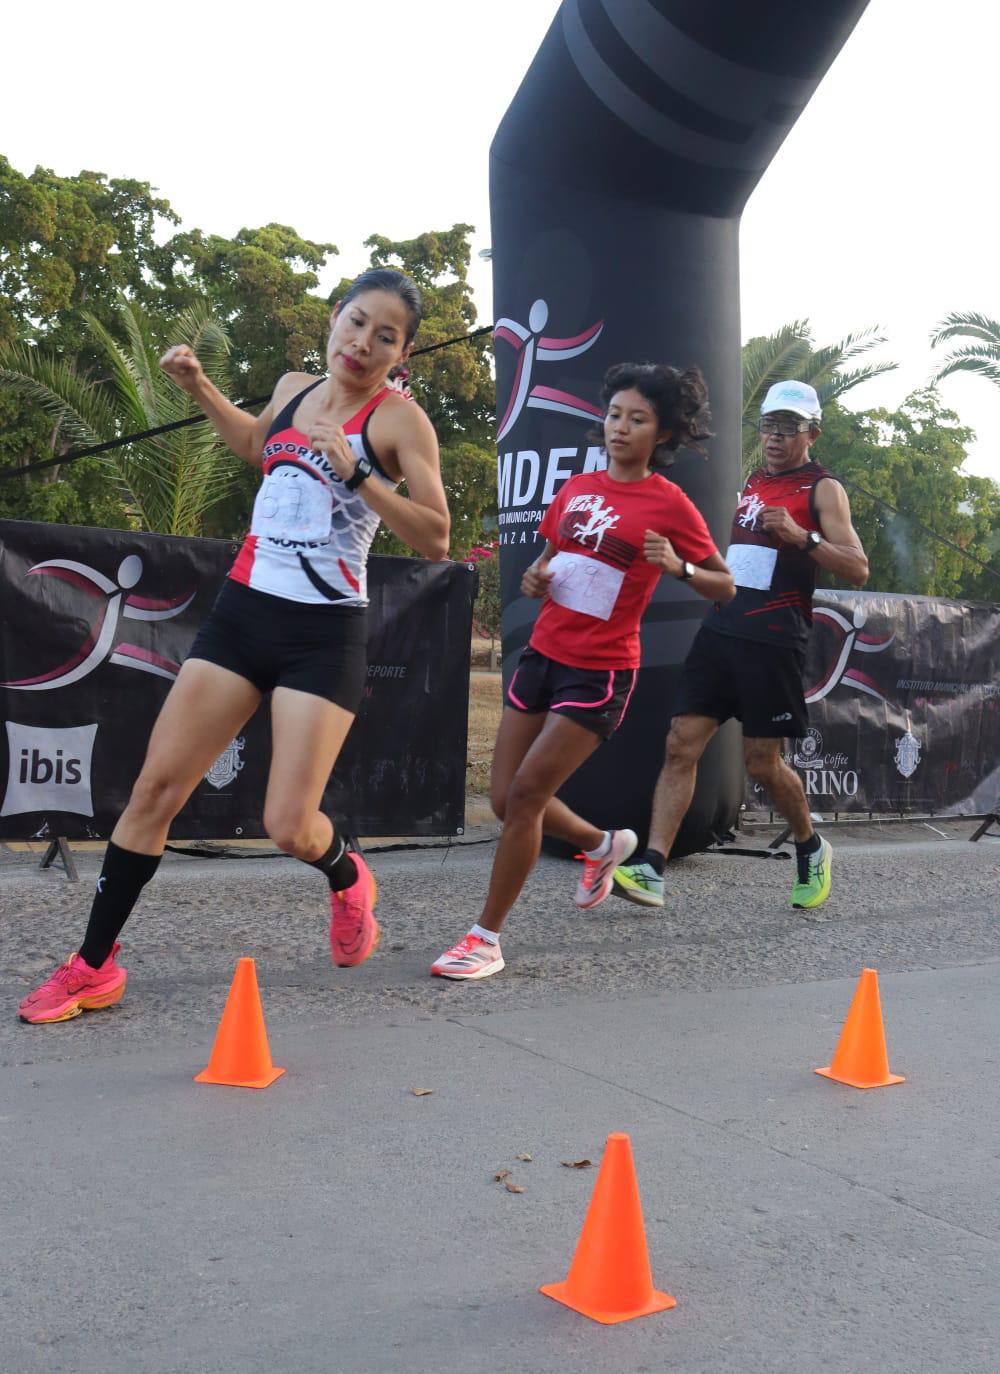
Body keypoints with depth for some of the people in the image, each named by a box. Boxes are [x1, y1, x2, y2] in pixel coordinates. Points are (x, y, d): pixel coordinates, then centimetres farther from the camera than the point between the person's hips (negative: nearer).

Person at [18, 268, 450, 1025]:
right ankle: (94, 964, 14)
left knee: (289, 828, -11)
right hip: (243, 612, 5)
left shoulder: (400, 419, -7)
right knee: (156, 787, 1)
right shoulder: (294, 388, 11)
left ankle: (348, 879, 27)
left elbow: (435, 539, -13)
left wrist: (358, 474, -23)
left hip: (324, 634, -5)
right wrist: (197, 383, 23)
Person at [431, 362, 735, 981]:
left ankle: (487, 939, 3)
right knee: (508, 800, 7)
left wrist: (677, 566, -22)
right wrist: (535, 577, 1)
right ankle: (604, 845, 37)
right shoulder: (577, 488, 9)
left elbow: (725, 586, -2)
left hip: (599, 672, -6)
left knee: (526, 793, -12)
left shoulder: (670, 504, -7)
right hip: (543, 654, 7)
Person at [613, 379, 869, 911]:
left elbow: (858, 569, -9)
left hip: (772, 640, -6)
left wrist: (802, 536, -22)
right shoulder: (753, 483, 20)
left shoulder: (822, 489, 0)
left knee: (761, 762, 0)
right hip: (720, 628, 6)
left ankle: (811, 848, 27)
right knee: (682, 744, -5)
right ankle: (649, 871, -8)